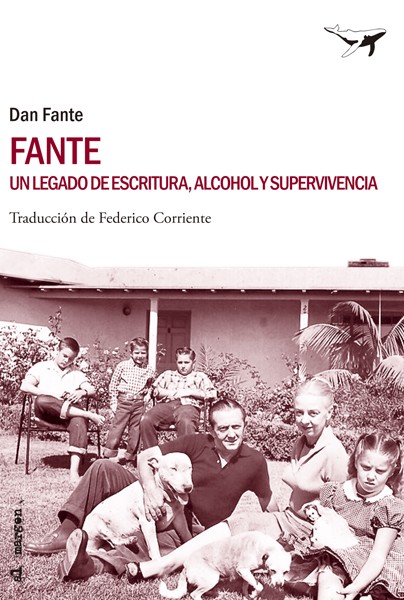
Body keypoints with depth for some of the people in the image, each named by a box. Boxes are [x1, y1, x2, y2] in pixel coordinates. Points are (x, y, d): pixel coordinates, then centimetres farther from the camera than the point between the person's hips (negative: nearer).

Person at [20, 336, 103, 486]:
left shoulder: (76, 373, 23)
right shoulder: (42, 367, 15)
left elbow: (92, 390, 11)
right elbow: (24, 386, -1)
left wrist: (82, 392, -15)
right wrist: (50, 395, -14)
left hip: (70, 411, 1)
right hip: (47, 412, -1)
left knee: (79, 421, -36)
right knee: (42, 400, -38)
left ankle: (74, 472, -49)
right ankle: (88, 414, -34)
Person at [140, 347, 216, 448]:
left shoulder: (200, 376, 25)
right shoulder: (167, 374, 33)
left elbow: (212, 394, 8)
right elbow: (154, 390, 18)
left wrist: (190, 392, -1)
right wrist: (172, 393, 2)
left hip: (188, 406, -3)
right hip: (166, 404, 3)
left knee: (185, 422, -41)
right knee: (146, 419, -29)